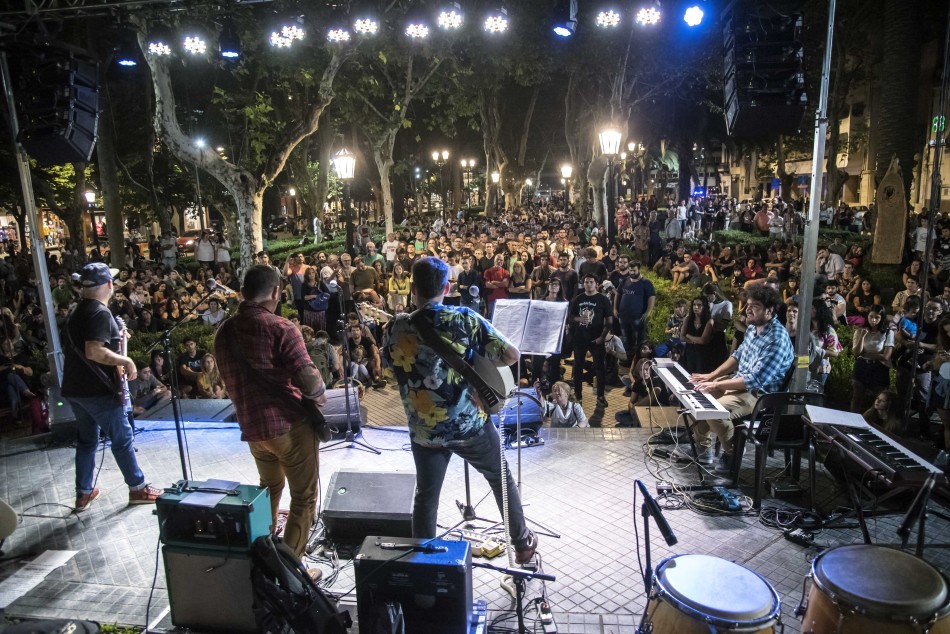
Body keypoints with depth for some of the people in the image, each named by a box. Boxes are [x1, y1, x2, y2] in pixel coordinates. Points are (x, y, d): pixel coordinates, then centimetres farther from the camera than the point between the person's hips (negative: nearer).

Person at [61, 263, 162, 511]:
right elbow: (93, 352, -28)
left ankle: (84, 493, 22)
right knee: (122, 439, 1)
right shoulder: (101, 313, -17)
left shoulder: (77, 313, 13)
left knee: (86, 441, 16)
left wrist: (116, 339, 23)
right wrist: (126, 360, -19)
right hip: (98, 390, -9)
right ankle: (138, 488, 9)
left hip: (74, 389, 9)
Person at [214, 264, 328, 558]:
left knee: (270, 489, 28)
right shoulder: (281, 328, -16)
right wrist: (320, 397, 0)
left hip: (251, 426, 7)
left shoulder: (224, 332, 4)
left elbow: (230, 381, 13)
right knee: (304, 497, 7)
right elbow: (308, 379, -21)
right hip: (289, 424, -7)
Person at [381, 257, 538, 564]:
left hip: (424, 430, 1)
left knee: (425, 497, 17)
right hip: (471, 423, -1)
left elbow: (391, 364, 12)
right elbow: (513, 354, -13)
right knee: (502, 480, 22)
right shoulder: (466, 318, -15)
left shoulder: (395, 329, -8)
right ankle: (523, 544, 36)